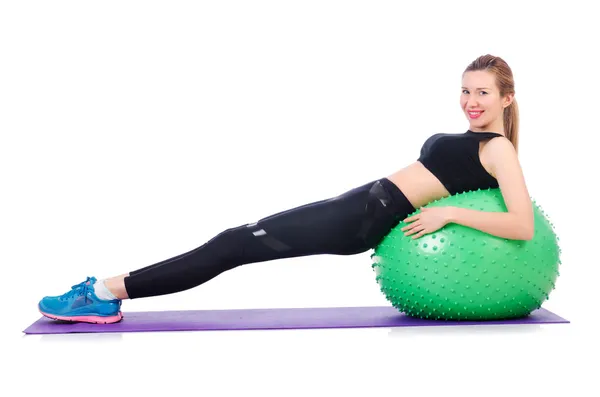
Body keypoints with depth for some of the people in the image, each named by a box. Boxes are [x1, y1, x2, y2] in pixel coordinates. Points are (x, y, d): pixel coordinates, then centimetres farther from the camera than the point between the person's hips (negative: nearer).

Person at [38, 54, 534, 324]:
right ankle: (106, 292, 3)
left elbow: (524, 226, -19)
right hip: (360, 204, 9)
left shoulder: (499, 149, -5)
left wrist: (449, 212, -20)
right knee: (239, 240, 2)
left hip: (367, 219, -9)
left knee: (237, 246, -11)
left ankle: (107, 294, -7)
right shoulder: (469, 139, 21)